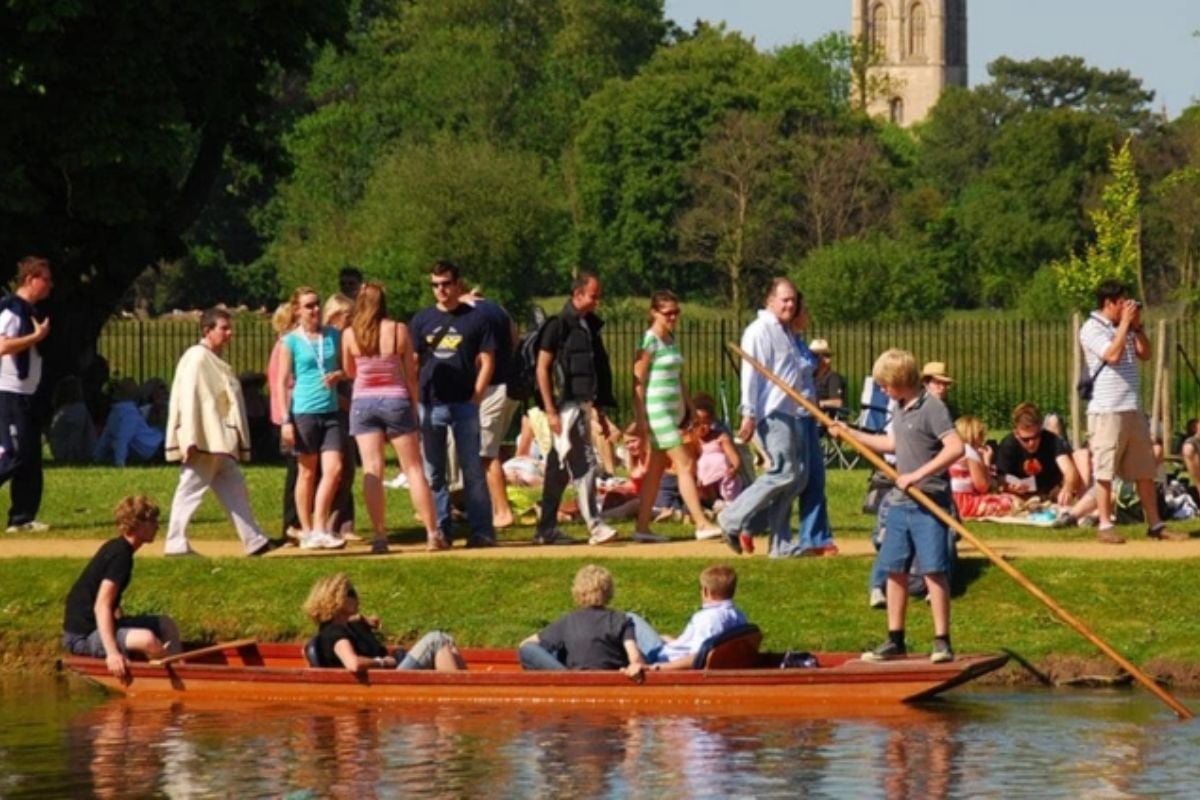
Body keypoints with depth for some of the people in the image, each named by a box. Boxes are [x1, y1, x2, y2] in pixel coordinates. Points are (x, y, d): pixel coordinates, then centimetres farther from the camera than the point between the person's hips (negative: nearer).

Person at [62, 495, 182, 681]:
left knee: (166, 625, 12)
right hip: (81, 636, -11)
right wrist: (112, 653, -35)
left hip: (96, 626, 11)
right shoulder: (121, 556, -18)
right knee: (146, 640, -33)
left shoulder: (115, 547, 11)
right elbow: (101, 606, -28)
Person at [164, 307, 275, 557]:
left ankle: (254, 541, 12)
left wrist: (237, 441, 20)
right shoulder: (197, 358, -12)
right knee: (191, 489, -6)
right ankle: (176, 543, -2)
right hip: (203, 442, -10)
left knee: (234, 489, 10)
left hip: (220, 441, 10)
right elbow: (188, 398, -18)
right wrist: (191, 440, -23)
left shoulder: (215, 360, 17)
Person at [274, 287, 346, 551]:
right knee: (307, 472, 3)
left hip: (330, 412, 3)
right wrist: (286, 420, -8)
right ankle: (307, 532, 11)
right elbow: (282, 382, -2)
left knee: (334, 469, -7)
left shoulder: (332, 336, 9)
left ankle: (320, 529, 0)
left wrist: (338, 375, -7)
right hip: (304, 411, -3)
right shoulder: (291, 341, -1)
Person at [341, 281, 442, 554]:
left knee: (372, 471, 0)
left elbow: (349, 371, 9)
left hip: (363, 403, 1)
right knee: (413, 469, 6)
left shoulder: (349, 335, -4)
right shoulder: (399, 330, -6)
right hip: (396, 400, -1)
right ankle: (432, 534, 6)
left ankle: (380, 536, -6)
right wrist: (414, 406, 9)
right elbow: (411, 375, -1)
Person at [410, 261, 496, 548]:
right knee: (433, 473, 4)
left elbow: (486, 361, 3)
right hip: (430, 404, 3)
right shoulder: (422, 320, 9)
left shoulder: (474, 319, 3)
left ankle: (481, 531, -4)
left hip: (464, 405, -3)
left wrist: (476, 396, -7)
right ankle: (440, 531, 10)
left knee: (472, 470, -4)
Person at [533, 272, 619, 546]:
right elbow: (542, 368, -11)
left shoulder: (589, 326, 15)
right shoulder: (559, 325, -9)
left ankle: (547, 529, 15)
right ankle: (595, 526, -15)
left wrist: (600, 410, 20)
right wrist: (550, 411, -16)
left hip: (582, 404, 8)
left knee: (559, 469, 11)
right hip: (565, 406, -8)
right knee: (584, 464, -13)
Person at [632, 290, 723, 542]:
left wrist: (688, 407, 20)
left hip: (674, 410, 9)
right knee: (686, 465, -11)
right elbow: (638, 381, -14)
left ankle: (642, 527, 12)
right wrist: (640, 419, -17)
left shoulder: (671, 340, 14)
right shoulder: (650, 341, -11)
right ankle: (702, 525, -13)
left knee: (656, 470, 9)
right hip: (658, 410, -9)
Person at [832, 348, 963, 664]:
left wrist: (917, 475, -25)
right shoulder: (902, 408, 14)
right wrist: (851, 434, 34)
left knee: (933, 570, -8)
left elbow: (956, 448, -24)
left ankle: (942, 641, -5)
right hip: (900, 503, 9)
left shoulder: (931, 408, -14)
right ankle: (895, 640, 20)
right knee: (895, 569, 11)